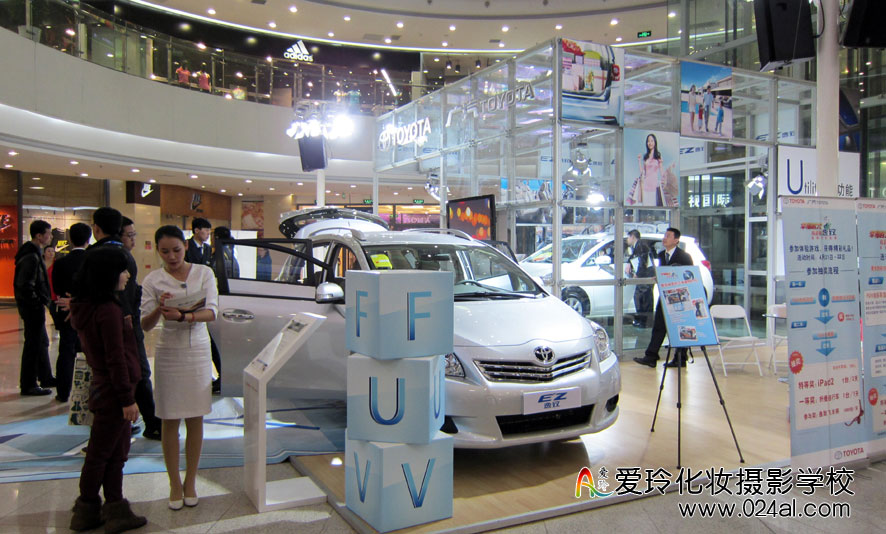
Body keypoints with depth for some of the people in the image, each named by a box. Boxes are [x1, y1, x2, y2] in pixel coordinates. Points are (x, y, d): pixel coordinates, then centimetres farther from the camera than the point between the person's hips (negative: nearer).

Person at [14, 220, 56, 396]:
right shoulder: (31, 257, -19)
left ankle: (46, 378, 30)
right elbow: (25, 285, -25)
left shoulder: (33, 253, 12)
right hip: (33, 307, -11)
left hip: (33, 307, 11)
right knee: (33, 345, -3)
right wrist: (37, 302, -16)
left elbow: (23, 283, 19)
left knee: (42, 342, 19)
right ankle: (28, 385, 5)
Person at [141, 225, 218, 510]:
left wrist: (183, 316, -28)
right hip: (169, 353, 0)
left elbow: (211, 312, -10)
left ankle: (190, 482, 22)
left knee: (195, 420, 8)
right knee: (170, 422, 6)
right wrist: (159, 309, -27)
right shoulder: (153, 280, -1)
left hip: (198, 351, 1)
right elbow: (145, 324, -6)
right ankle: (175, 484, 20)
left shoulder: (204, 273, 0)